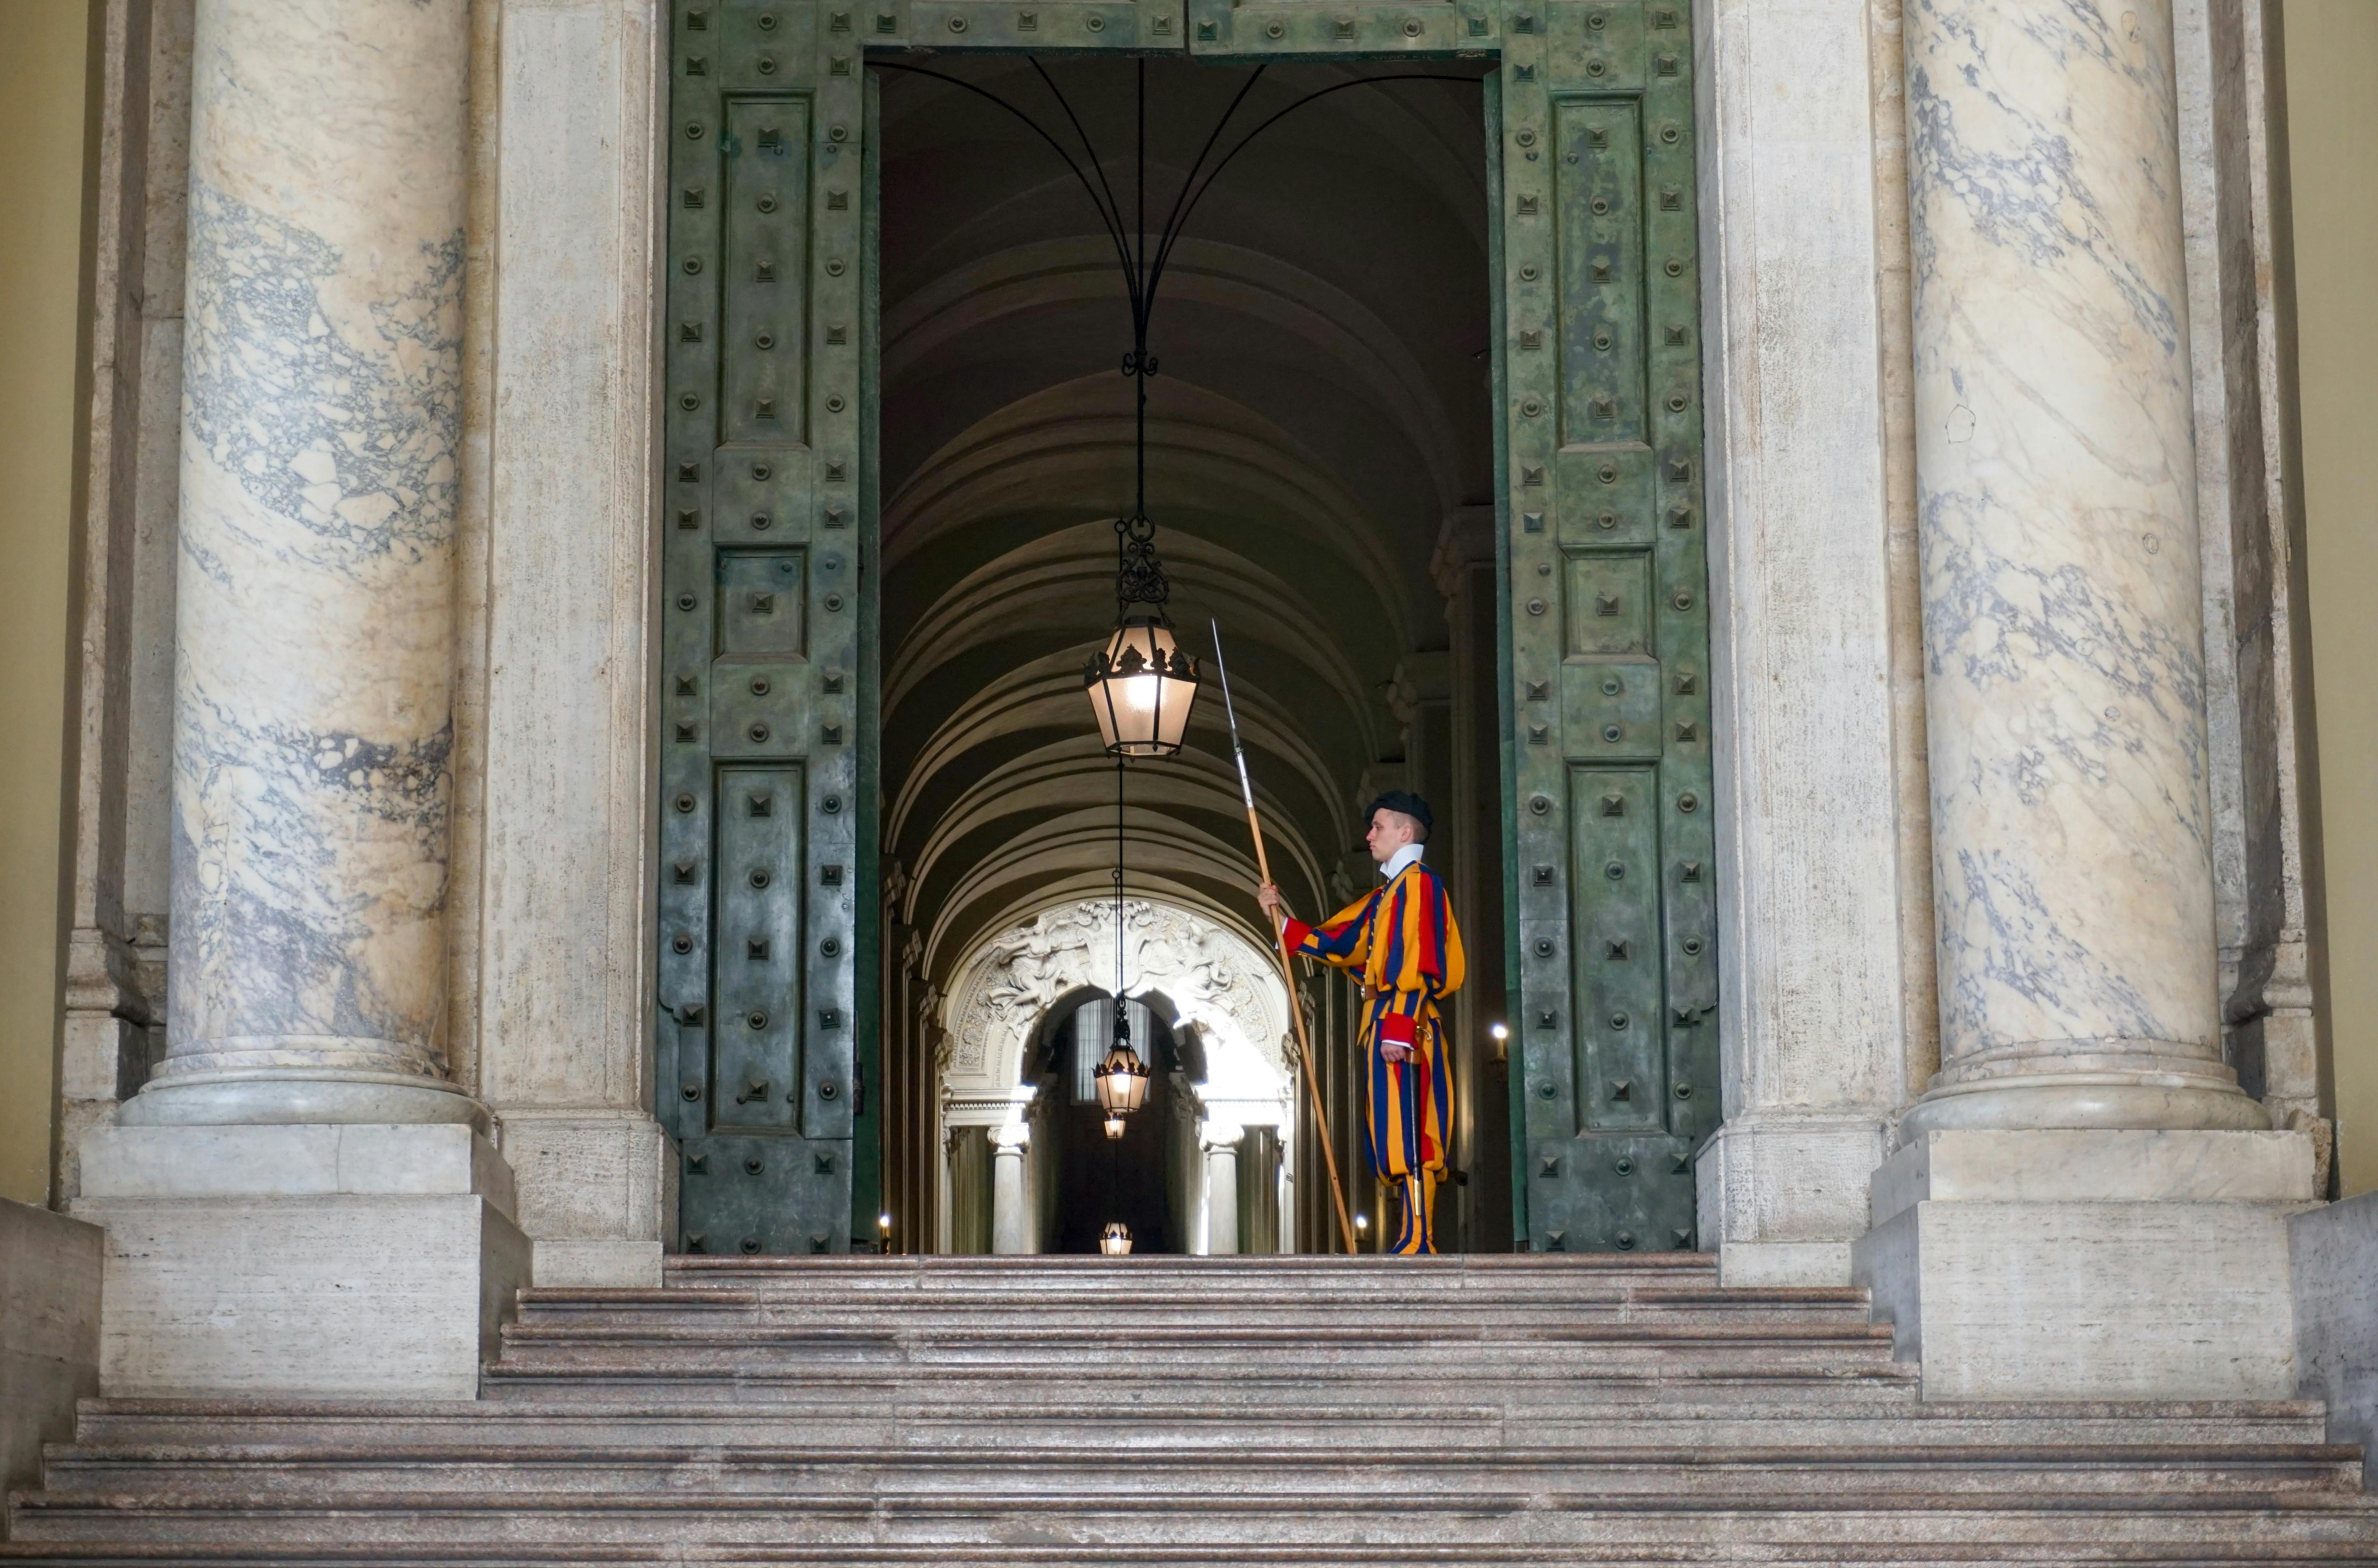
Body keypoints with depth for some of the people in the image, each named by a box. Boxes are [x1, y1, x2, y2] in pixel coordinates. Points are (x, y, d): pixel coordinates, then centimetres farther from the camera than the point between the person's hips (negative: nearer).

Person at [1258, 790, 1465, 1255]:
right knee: (1394, 1141, 8)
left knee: (1407, 1135, -13)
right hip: (1385, 1026, 10)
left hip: (1402, 1028, -10)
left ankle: (1418, 1242, -16)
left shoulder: (1419, 884, -7)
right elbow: (1341, 943, 26)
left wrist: (1399, 1028, -23)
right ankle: (1414, 1238, 10)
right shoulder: (1387, 893, 23)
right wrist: (1283, 920, 22)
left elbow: (1420, 963, -17)